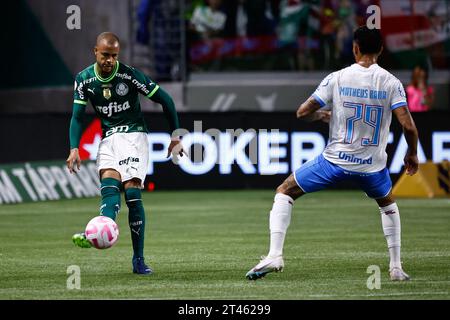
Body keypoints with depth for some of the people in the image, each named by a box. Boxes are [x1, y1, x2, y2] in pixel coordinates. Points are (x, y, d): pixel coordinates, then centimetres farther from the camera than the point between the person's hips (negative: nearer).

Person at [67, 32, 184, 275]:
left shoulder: (130, 75, -10)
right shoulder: (84, 79, 0)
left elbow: (165, 100, -2)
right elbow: (77, 116, 4)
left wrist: (176, 136, 0)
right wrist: (74, 149, -10)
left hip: (134, 134, -3)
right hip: (108, 138, 3)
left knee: (132, 192, -15)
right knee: (109, 186, -21)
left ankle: (138, 259, -15)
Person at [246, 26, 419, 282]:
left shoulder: (337, 79, -6)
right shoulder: (391, 83, -4)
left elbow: (303, 112, -4)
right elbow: (408, 126, -11)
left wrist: (321, 115, 18)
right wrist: (412, 154, 7)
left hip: (336, 161, -2)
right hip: (372, 165, 2)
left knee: (284, 192, 14)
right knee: (388, 204, 33)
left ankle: (275, 255, -2)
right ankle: (396, 268, 27)